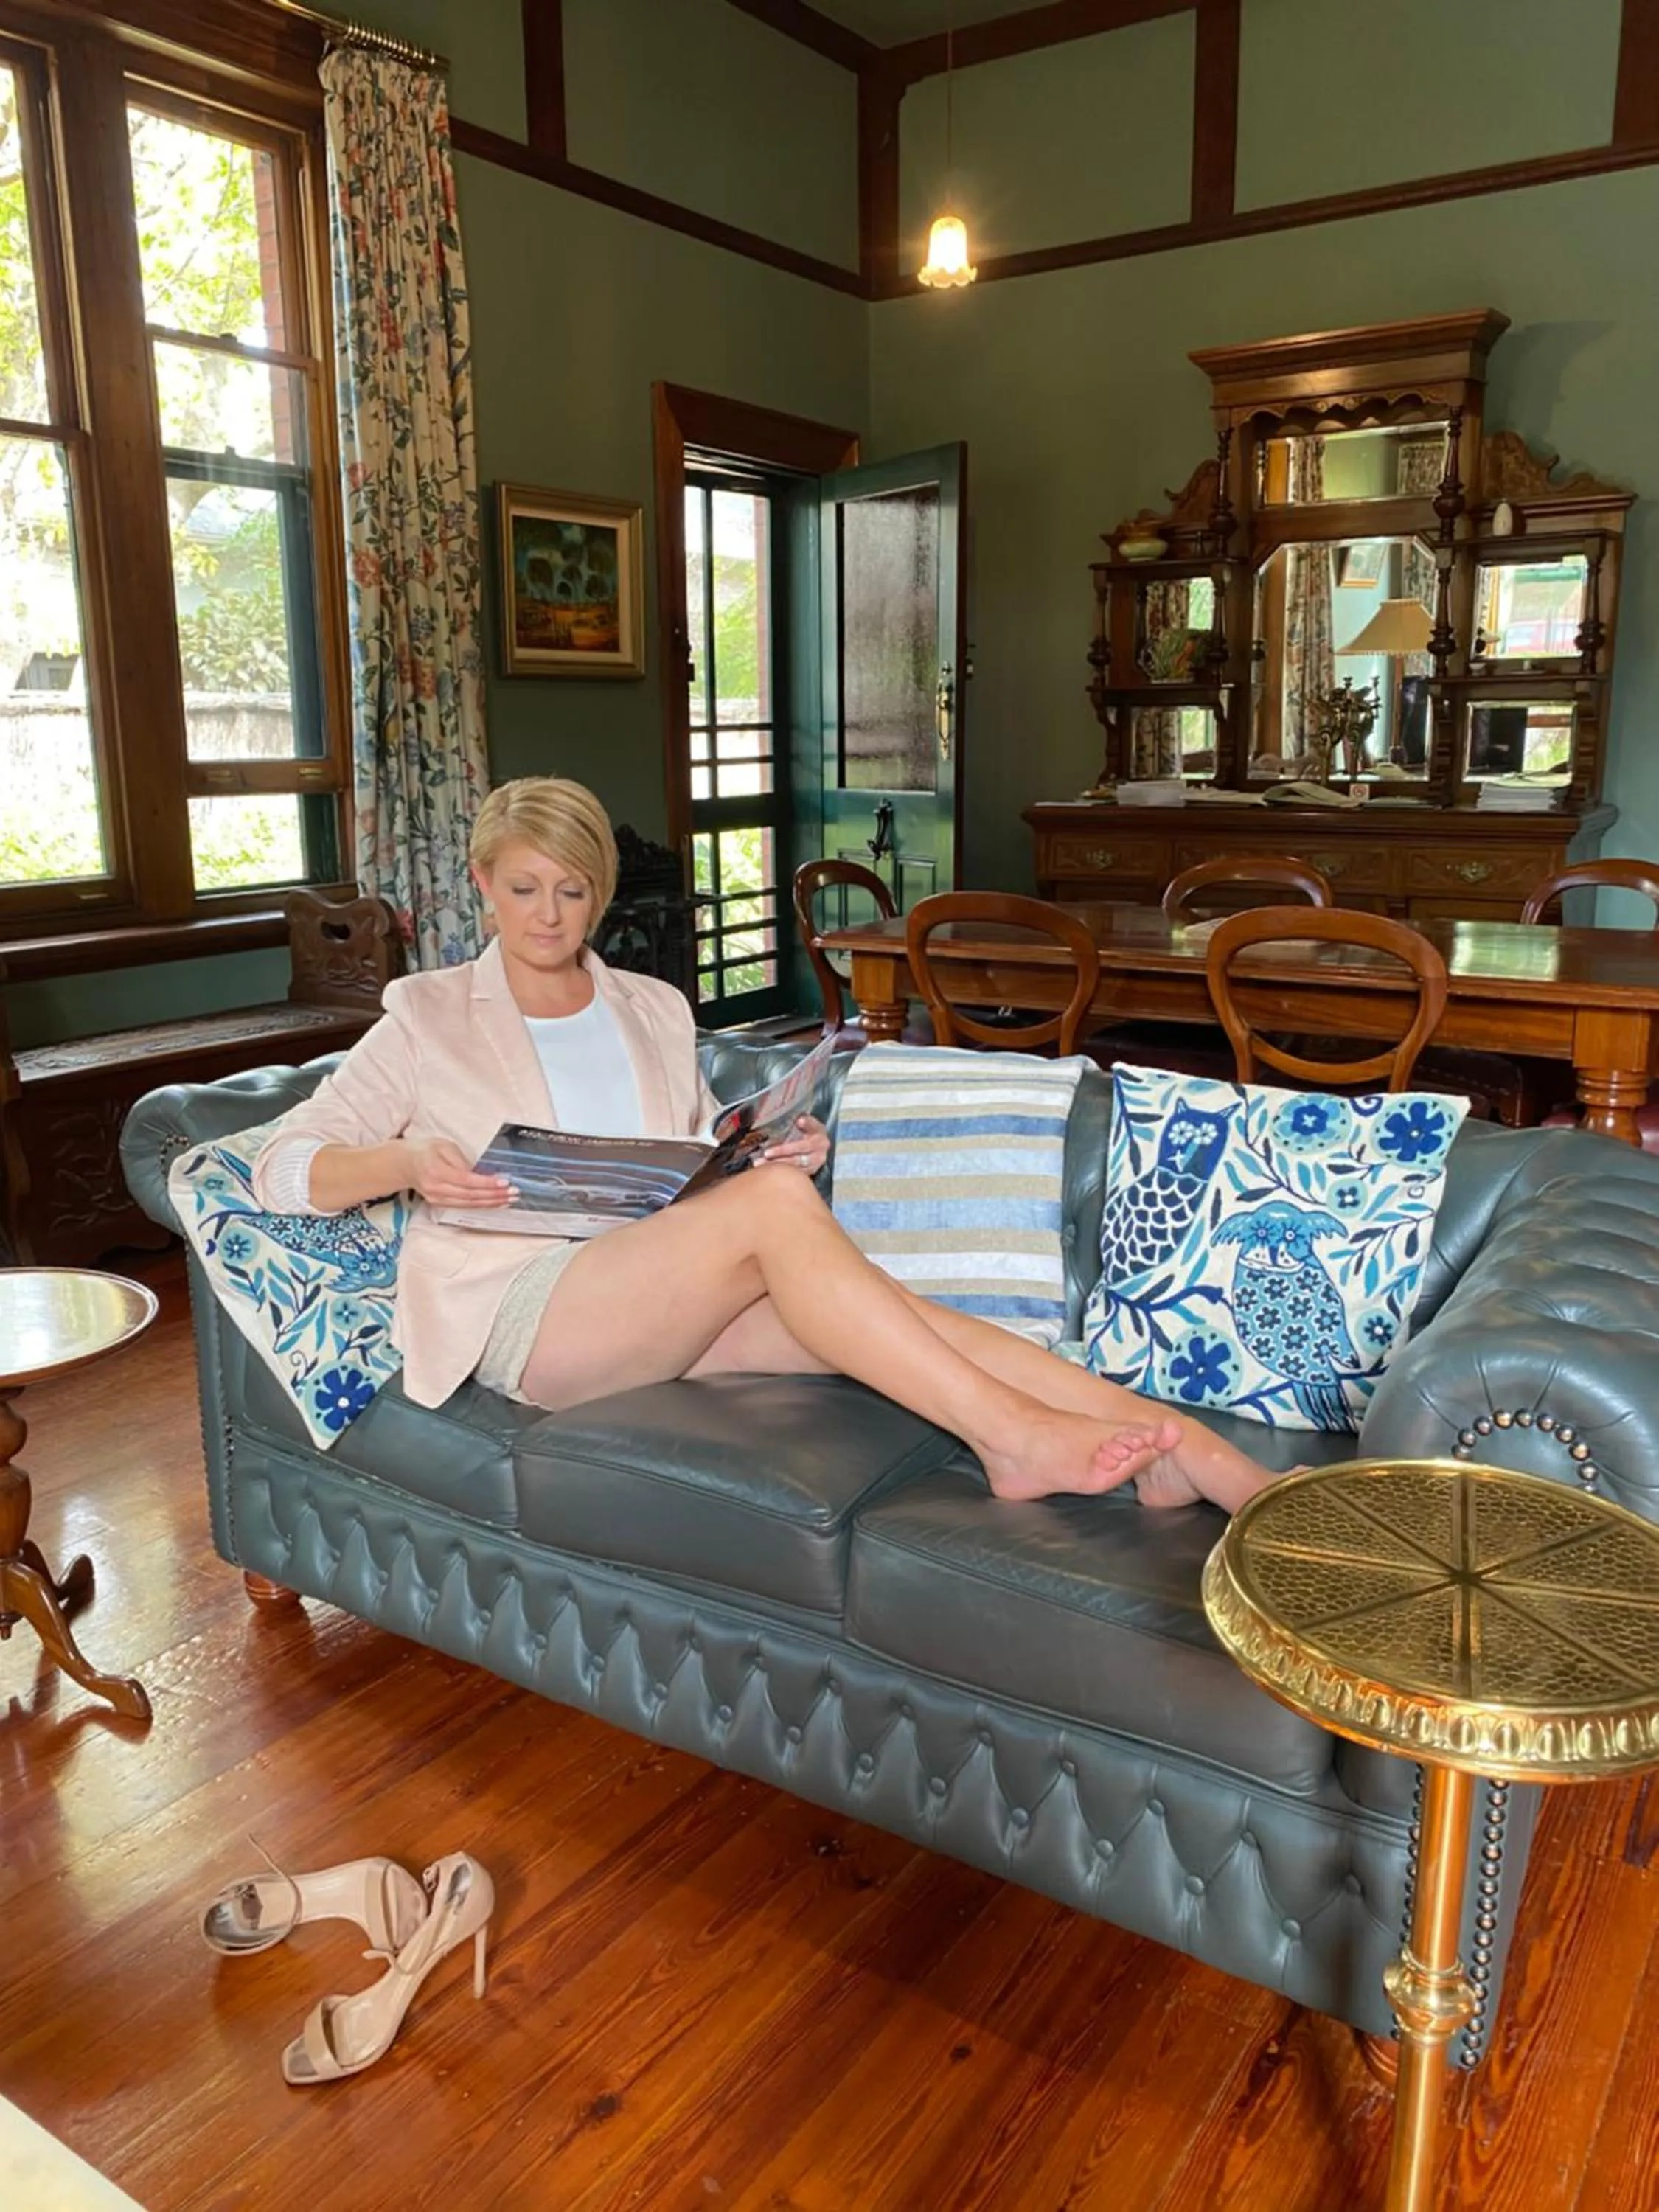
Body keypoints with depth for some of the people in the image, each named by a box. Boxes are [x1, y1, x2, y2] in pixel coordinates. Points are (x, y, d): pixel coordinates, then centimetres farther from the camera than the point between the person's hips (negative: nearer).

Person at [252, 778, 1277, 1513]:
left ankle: (1182, 1453, -33)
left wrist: (780, 1153, 2)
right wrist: (406, 1163, -16)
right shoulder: (427, 1017, 10)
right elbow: (282, 1166, 5)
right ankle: (1014, 1433, -33)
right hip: (520, 1313, -4)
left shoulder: (655, 1009, 21)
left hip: (664, 1304, 4)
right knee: (773, 1206, -32)